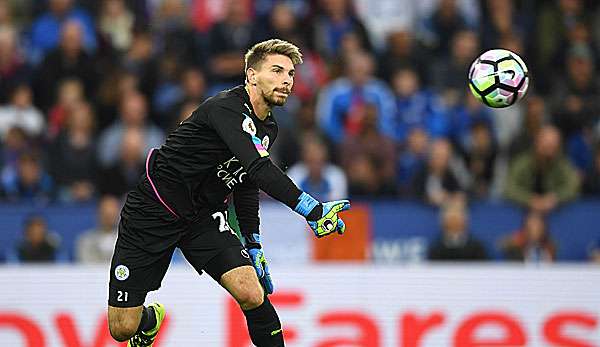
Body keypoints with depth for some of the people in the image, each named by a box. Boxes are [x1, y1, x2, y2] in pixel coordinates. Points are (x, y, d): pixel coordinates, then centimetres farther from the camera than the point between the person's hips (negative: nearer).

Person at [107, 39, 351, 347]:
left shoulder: (268, 128, 5)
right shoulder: (225, 108, -25)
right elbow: (259, 169, -39)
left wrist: (253, 245, 12)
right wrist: (310, 208, -47)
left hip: (205, 216, 7)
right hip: (152, 214, -6)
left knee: (252, 295, -20)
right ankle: (150, 319, 32)